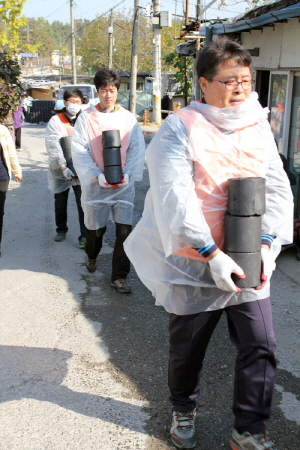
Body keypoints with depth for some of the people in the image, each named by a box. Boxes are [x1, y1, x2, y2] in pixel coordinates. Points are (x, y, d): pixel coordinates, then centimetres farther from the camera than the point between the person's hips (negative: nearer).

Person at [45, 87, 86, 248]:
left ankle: (84, 235, 3)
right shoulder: (55, 121, -3)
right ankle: (61, 230, 38)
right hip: (60, 171, 1)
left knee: (83, 204, -7)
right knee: (60, 204, 17)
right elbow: (53, 147, -12)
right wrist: (63, 167, -21)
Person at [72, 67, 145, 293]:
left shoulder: (128, 118, 1)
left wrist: (128, 174, -15)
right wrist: (98, 175, -17)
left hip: (124, 185, 0)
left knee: (124, 230, -5)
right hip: (95, 184, 0)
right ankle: (91, 256, 46)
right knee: (96, 228, 14)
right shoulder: (86, 117, -2)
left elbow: (137, 150, -1)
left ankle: (119, 276, 8)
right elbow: (79, 152, -7)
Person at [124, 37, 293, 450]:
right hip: (194, 264, -3)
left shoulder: (259, 127, 4)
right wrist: (213, 253, -27)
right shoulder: (181, 128, -11)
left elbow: (278, 189, -1)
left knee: (260, 347, 3)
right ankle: (183, 411, 42)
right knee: (187, 348, 15)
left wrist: (266, 243, -15)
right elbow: (175, 199, -21)